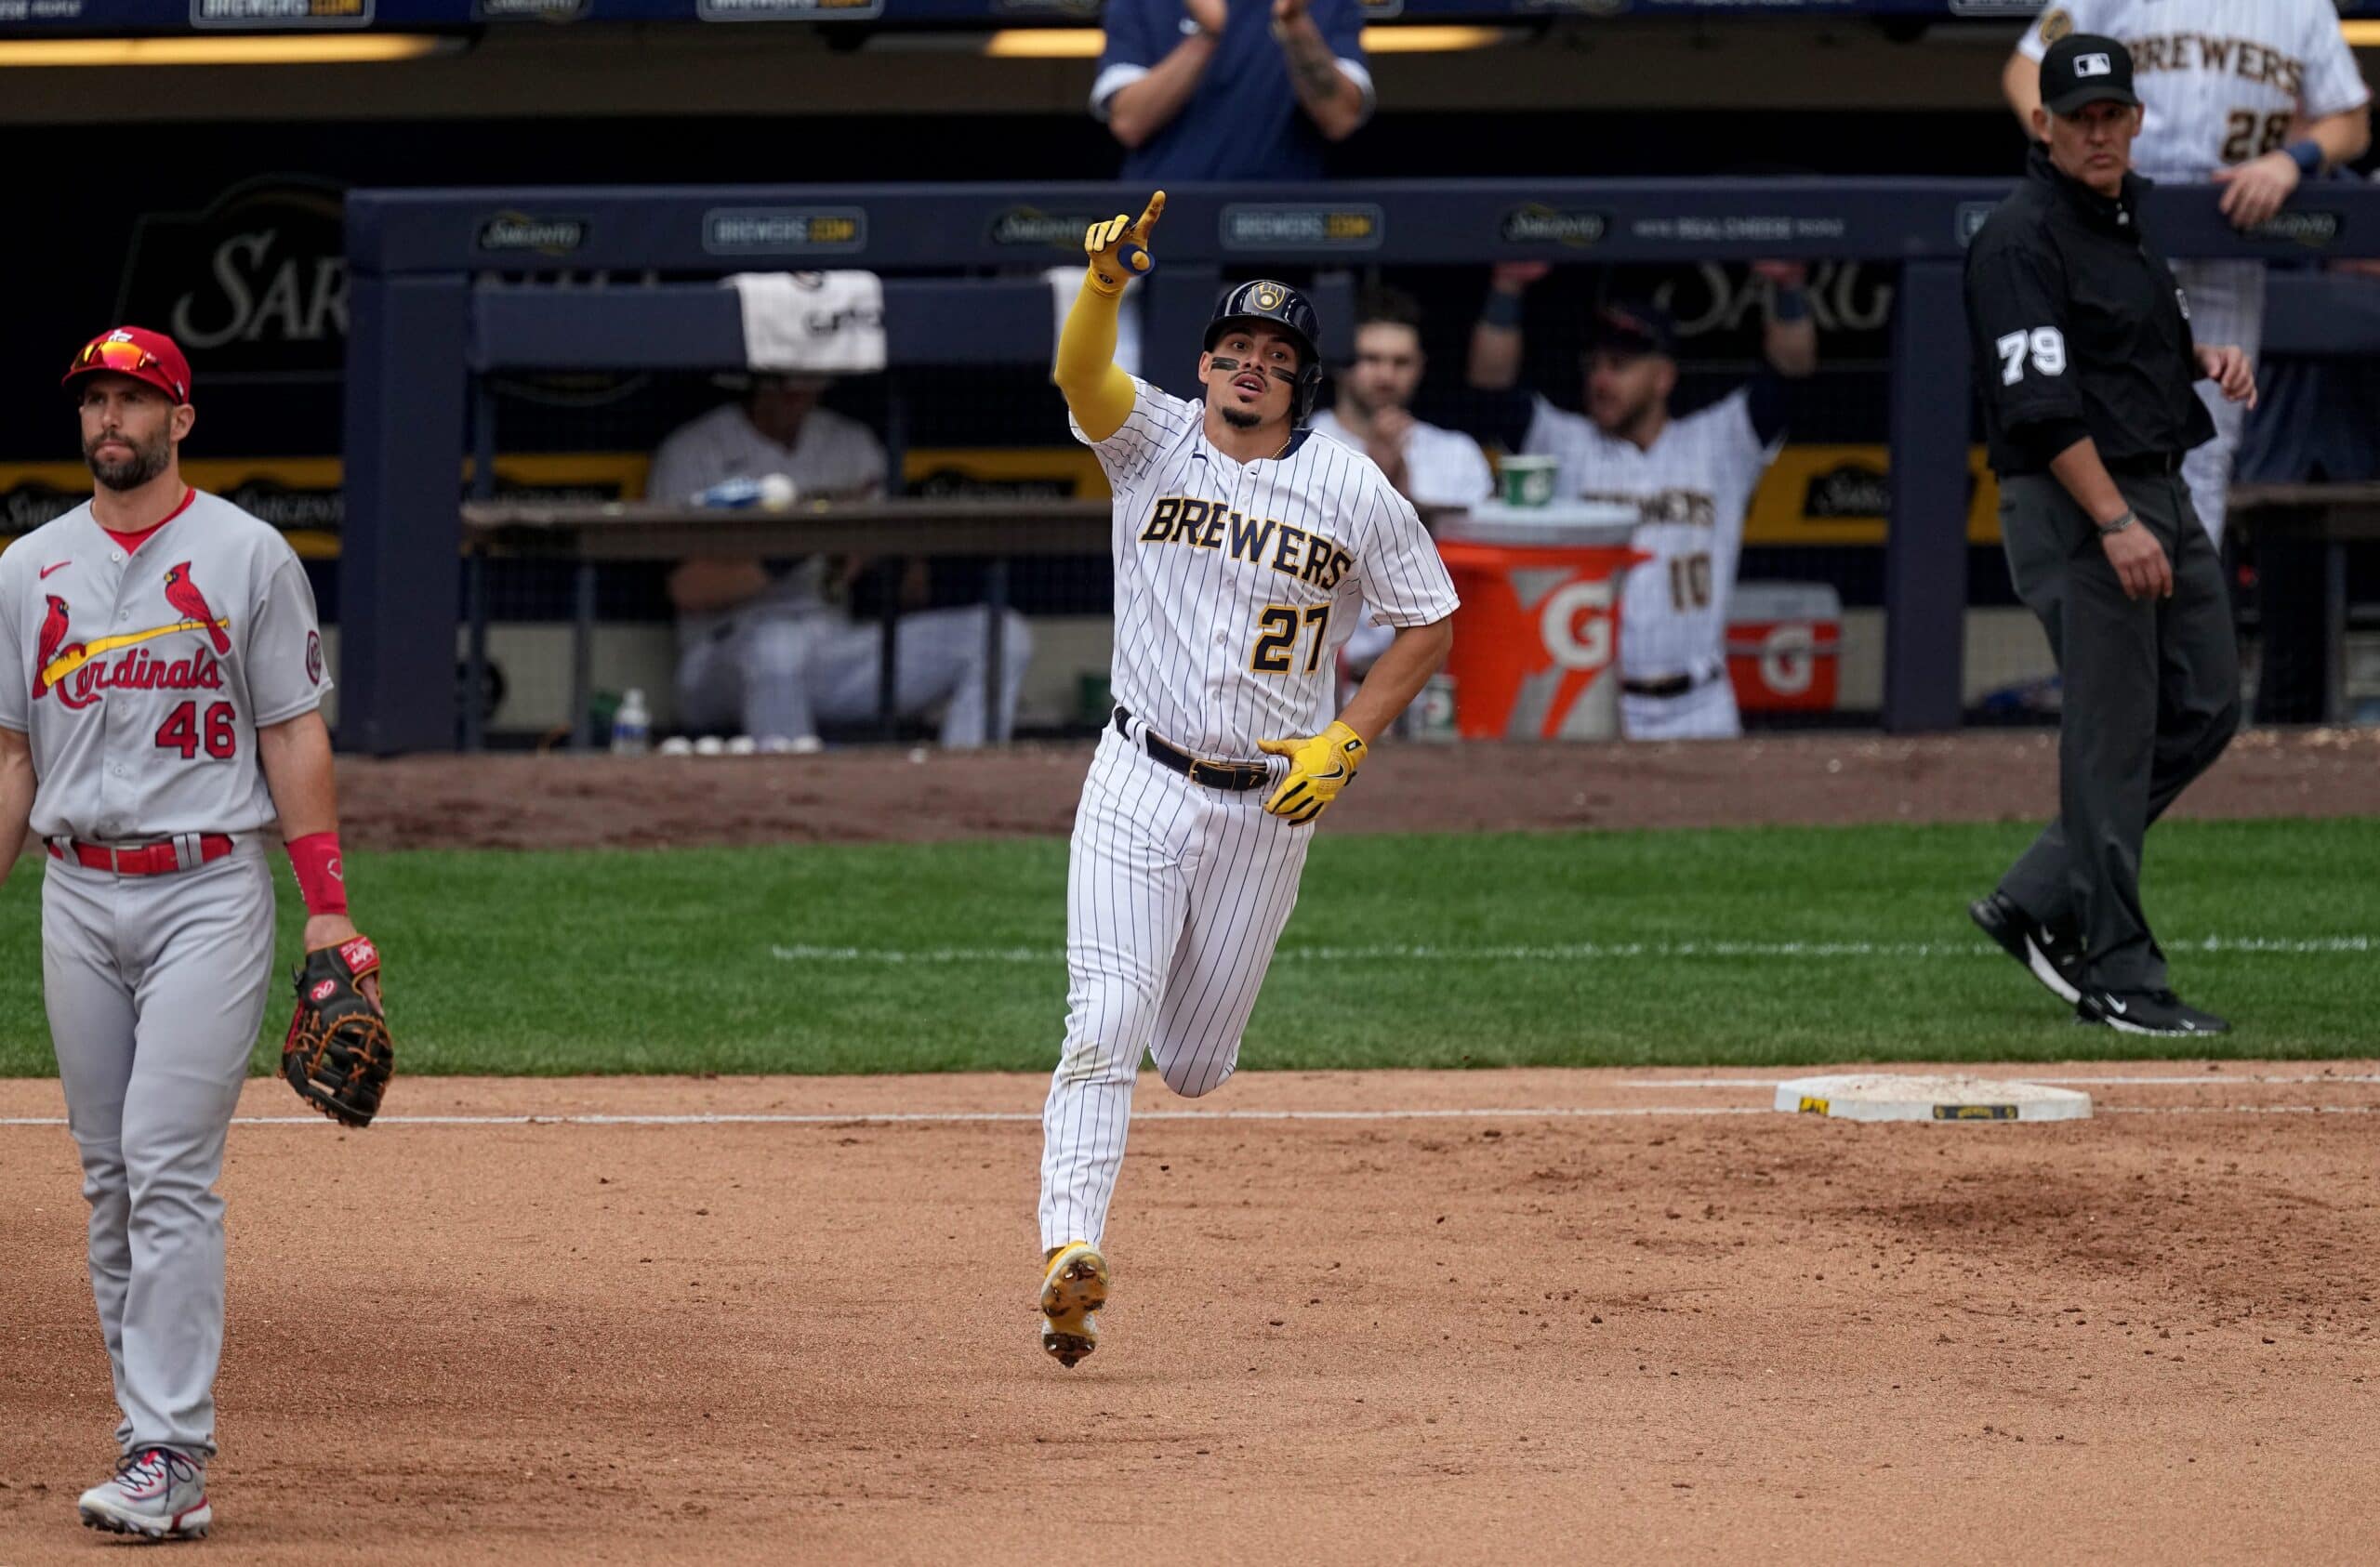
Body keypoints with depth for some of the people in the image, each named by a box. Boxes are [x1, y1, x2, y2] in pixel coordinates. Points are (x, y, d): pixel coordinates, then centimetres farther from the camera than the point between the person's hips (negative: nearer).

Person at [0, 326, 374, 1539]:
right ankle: (159, 1449, 11)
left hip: (207, 891, -5)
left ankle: (168, 1457, -16)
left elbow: (296, 733, -1)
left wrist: (328, 907, -7)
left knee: (169, 1168, -13)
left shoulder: (248, 557, 0)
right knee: (110, 1179, 5)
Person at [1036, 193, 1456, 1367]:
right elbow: (1078, 376, -22)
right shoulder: (1154, 442, -3)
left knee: (1192, 1065, 11)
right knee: (1106, 1023, -18)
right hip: (1140, 788, -1)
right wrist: (1105, 282, -43)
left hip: (1268, 808, 1)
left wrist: (1343, 743, -6)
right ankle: (1070, 1245, -22)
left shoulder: (1352, 494, -2)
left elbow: (1431, 622, 5)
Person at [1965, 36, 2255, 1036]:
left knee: (2206, 709, 10)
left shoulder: (2123, 214, 15)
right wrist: (2116, 524, -26)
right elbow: (2040, 401, -21)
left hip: (2158, 493, 10)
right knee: (2113, 735, -7)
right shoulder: (2022, 238, -14)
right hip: (2071, 504, -10)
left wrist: (2207, 358, 8)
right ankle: (2118, 976, -1)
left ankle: (2040, 901, 16)